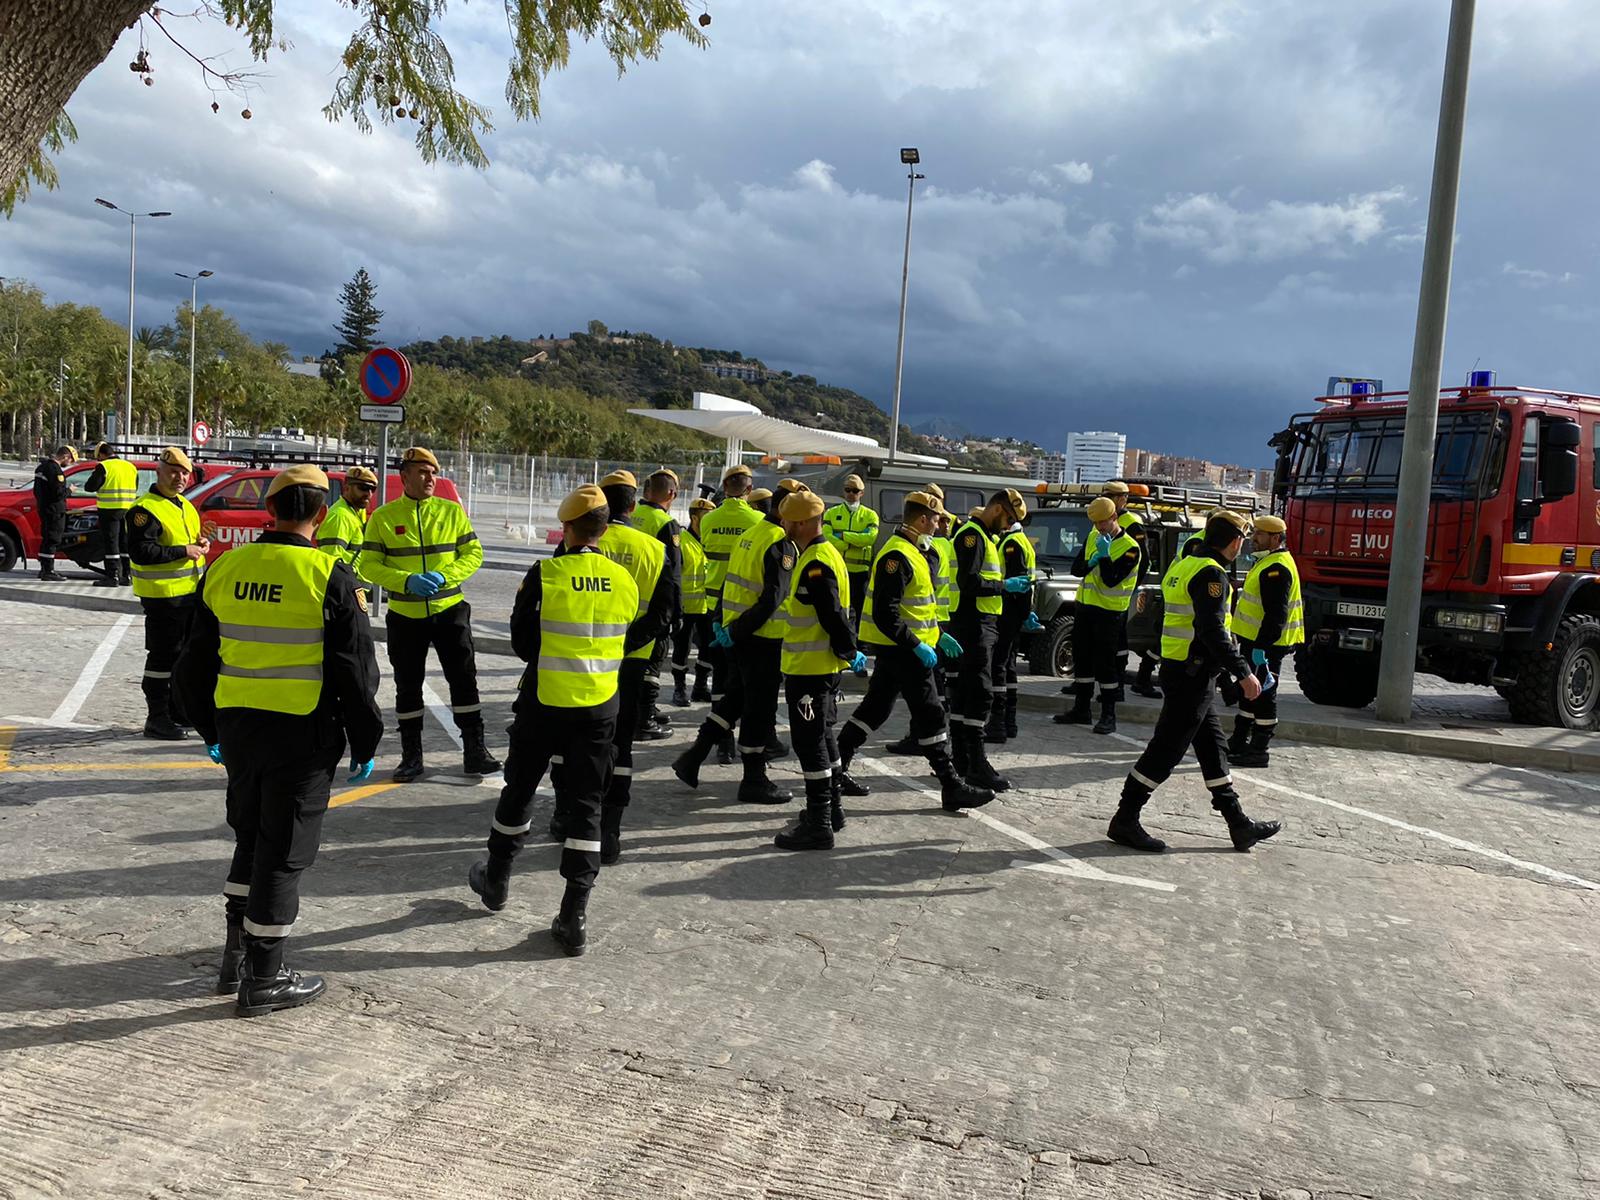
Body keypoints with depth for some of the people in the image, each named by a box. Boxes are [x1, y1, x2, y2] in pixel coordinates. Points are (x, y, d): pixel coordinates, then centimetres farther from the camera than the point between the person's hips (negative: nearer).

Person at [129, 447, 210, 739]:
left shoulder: (185, 505, 15)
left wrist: (201, 543, 6)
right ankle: (157, 718, 5)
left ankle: (179, 710, 30)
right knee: (163, 657, -3)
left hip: (191, 592, 9)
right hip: (162, 596, -9)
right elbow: (140, 551, -23)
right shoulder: (146, 509, -14)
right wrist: (183, 551, -22)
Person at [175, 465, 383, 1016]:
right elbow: (356, 671, -11)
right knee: (283, 852, 5)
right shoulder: (331, 577, -13)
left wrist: (210, 728, 24)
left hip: (237, 726, 5)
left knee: (250, 838, 22)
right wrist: (364, 744, 0)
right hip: (303, 733, -5)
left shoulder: (226, 568, 3)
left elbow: (194, 663, 11)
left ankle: (235, 957, 31)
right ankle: (263, 980, 15)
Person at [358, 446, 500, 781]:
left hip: (450, 610, 0)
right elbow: (368, 565, -5)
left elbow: (473, 553, 0)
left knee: (464, 679, 1)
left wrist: (445, 576, -17)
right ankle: (411, 757, 22)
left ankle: (474, 751, 11)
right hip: (405, 615, 0)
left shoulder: (452, 511, 2)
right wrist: (406, 581, -20)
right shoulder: (383, 517, -2)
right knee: (407, 687, 8)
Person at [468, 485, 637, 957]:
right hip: (601, 707, 2)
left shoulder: (545, 575, -13)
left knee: (519, 788, 19)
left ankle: (496, 879, 38)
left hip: (544, 702, -2)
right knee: (585, 804, 8)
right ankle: (574, 917, 7)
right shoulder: (624, 580, -3)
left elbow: (522, 642, -4)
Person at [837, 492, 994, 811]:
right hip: (902, 649, -11)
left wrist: (938, 635, 18)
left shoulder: (910, 552, 14)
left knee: (875, 707, 16)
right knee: (930, 714, -6)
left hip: (897, 648, 11)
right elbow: (885, 614, -25)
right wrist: (917, 646, -23)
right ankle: (952, 787, -1)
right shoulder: (897, 556, -20)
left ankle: (836, 764, 24)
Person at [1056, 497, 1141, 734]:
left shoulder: (1130, 548, -13)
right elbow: (1076, 568, 6)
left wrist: (1105, 555, -24)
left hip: (1109, 611, -7)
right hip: (1084, 606, 7)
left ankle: (1108, 715, 4)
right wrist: (1090, 563, -12)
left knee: (1105, 663, -4)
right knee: (1081, 659, 12)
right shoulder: (1093, 537, 9)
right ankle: (1081, 709, 23)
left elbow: (1111, 580, -20)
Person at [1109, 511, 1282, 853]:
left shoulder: (1183, 565, 14)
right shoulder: (1211, 572, -16)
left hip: (1176, 668, 10)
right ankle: (1125, 821, 1)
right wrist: (1243, 673, -19)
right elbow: (1212, 631, -23)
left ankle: (1239, 824, 22)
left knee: (1211, 746, 14)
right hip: (1193, 674, -10)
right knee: (1166, 749, -5)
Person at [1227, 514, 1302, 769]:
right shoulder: (1266, 562, 15)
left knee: (1263, 694, -2)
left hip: (1266, 644, -11)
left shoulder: (1277, 568, -20)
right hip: (1254, 640, 11)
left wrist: (1261, 647, -27)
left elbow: (1276, 613, -26)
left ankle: (1257, 751, 5)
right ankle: (1239, 742, 28)